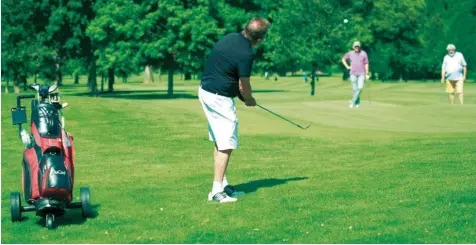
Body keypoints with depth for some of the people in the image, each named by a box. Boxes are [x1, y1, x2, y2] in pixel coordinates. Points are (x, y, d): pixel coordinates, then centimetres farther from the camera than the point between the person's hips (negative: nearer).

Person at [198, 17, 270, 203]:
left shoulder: (229, 38, 5)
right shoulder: (245, 54, -20)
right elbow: (244, 85, -11)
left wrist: (242, 96, 14)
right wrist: (249, 100, 11)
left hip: (205, 91, 9)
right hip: (220, 98, -9)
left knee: (219, 143, 15)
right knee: (226, 145, -5)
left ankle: (223, 185, 20)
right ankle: (217, 191, -7)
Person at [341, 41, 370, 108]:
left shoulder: (363, 54, -2)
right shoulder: (350, 53, 3)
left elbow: (366, 64, 0)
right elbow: (343, 59, 19)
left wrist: (367, 74, -4)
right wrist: (347, 67, 6)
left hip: (361, 74, -2)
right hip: (353, 74, 2)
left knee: (360, 87, -16)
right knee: (354, 89, 1)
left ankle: (353, 102, -10)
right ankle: (357, 103, 13)